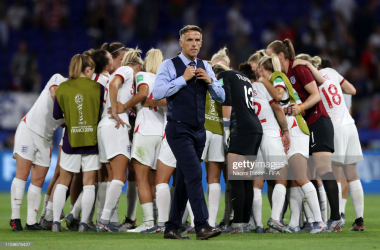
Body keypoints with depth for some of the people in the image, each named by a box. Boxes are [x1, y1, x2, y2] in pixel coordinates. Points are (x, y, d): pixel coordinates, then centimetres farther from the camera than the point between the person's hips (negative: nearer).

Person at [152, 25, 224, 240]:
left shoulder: (205, 67, 12)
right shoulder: (169, 66, -4)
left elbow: (221, 97, 11)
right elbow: (157, 93, -17)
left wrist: (210, 81, -7)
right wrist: (183, 79, -18)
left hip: (198, 131, 6)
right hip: (179, 130, -6)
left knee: (184, 180, 9)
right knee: (194, 174, -18)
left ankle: (172, 228, 15)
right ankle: (202, 226, -22)